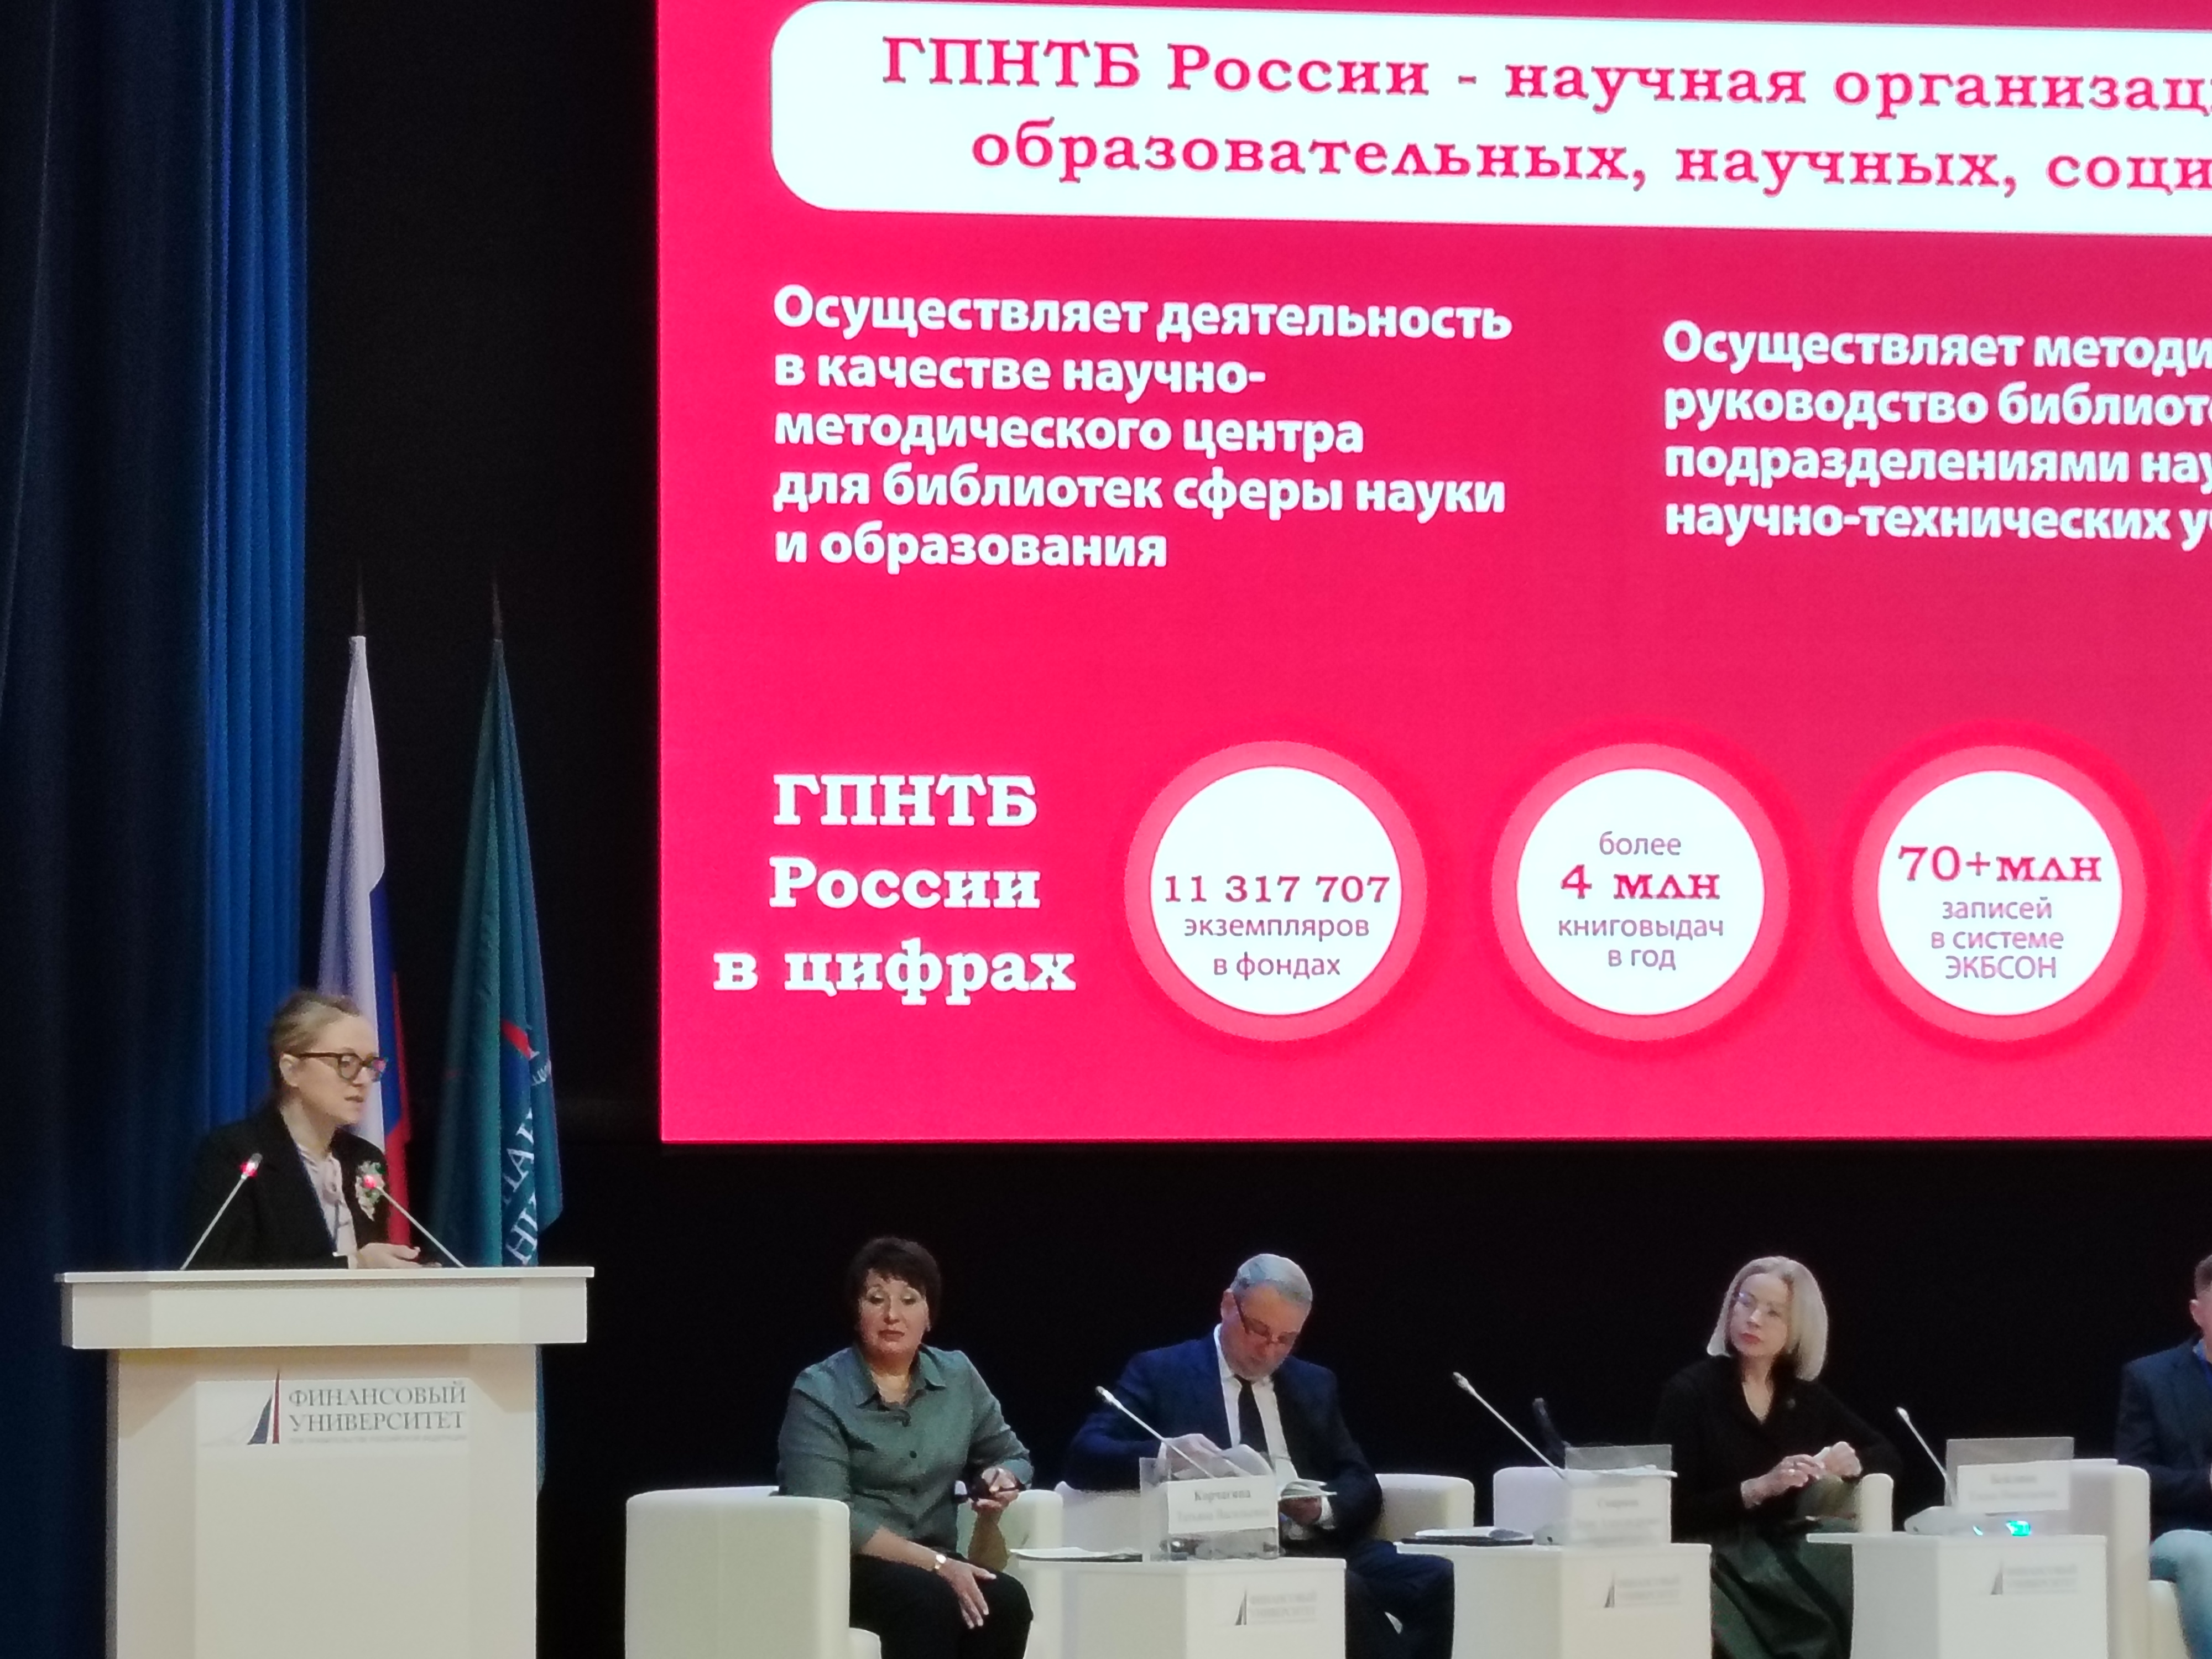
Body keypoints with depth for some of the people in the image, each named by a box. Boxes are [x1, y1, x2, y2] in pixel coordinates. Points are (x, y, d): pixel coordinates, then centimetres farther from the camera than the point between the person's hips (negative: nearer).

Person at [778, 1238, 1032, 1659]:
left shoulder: (958, 1376, 8)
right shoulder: (819, 1393, -8)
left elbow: (1011, 1453, 21)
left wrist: (1004, 1478, -6)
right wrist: (935, 1564, -24)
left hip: (933, 1564, 5)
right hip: (839, 1566, -5)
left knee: (1006, 1600, -28)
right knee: (928, 1601, -36)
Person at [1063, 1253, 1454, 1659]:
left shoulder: (1314, 1385, 23)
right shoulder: (1162, 1373, 9)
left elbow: (1362, 1487, 18)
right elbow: (1085, 1458, -1)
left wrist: (1324, 1508, -8)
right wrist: (1165, 1454, -22)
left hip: (1318, 1546, 5)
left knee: (1440, 1581, -24)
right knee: (1344, 1589, -36)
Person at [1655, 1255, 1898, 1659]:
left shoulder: (1805, 1395, 11)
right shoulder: (1690, 1392, -4)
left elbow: (1889, 1458, 20)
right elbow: (1677, 1513, -11)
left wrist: (1852, 1462, -3)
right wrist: (1758, 1488, -23)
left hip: (1790, 1555, 5)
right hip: (1720, 1562, -5)